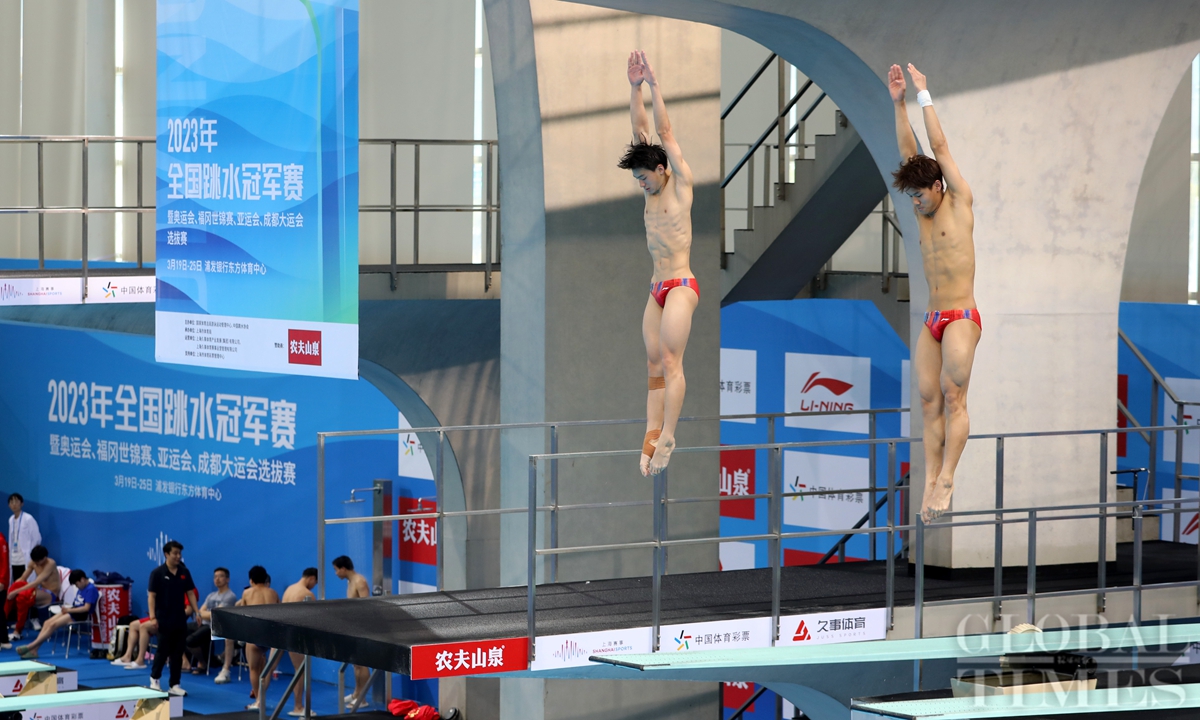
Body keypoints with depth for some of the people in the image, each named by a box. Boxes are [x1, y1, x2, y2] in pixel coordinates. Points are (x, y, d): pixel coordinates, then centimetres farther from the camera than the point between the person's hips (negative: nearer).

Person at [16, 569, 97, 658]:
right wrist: (67, 609, -3)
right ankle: (33, 650, -16)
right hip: (72, 612, 9)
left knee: (53, 625, -20)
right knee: (47, 623, -8)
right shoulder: (81, 589, 17)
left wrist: (69, 610, -15)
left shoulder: (91, 589, -12)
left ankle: (30, 646, -19)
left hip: (80, 615, -9)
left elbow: (86, 608, -19)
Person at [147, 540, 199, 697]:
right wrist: (152, 616, -18)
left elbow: (190, 593, 9)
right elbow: (151, 596, -9)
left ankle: (174, 685, 10)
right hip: (164, 619, -4)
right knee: (163, 651, 1)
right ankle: (154, 678, 23)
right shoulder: (158, 573, -8)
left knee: (177, 652, 5)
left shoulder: (185, 572, 5)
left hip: (180, 619, 4)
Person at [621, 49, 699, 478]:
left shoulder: (680, 183, -3)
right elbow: (642, 131, 11)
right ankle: (652, 436, -3)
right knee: (655, 366, 1)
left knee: (671, 362, -15)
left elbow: (665, 132, -9)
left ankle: (666, 438, -19)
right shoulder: (653, 190, 14)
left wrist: (654, 84, -9)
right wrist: (635, 87, 5)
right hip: (657, 289, 8)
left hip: (681, 286, -8)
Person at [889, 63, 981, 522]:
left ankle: (947, 478, -20)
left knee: (953, 396, -15)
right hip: (932, 321, 7)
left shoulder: (959, 204, -1)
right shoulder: (923, 213, 15)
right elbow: (909, 153, 10)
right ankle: (931, 480, -7)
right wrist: (898, 103, 5)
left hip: (962, 318, -7)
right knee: (929, 399, -3)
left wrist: (924, 96, -2)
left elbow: (940, 148, -4)